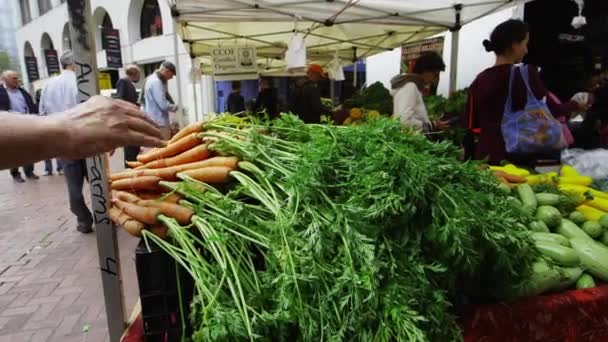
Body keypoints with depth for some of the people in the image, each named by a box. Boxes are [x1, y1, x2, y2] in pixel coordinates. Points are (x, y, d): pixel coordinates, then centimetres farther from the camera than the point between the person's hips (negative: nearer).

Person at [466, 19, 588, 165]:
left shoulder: (480, 80, 2)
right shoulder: (527, 75, -9)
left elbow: (472, 123, 6)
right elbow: (551, 111, 1)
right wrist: (575, 105, 19)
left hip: (485, 156, 4)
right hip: (518, 157, -4)